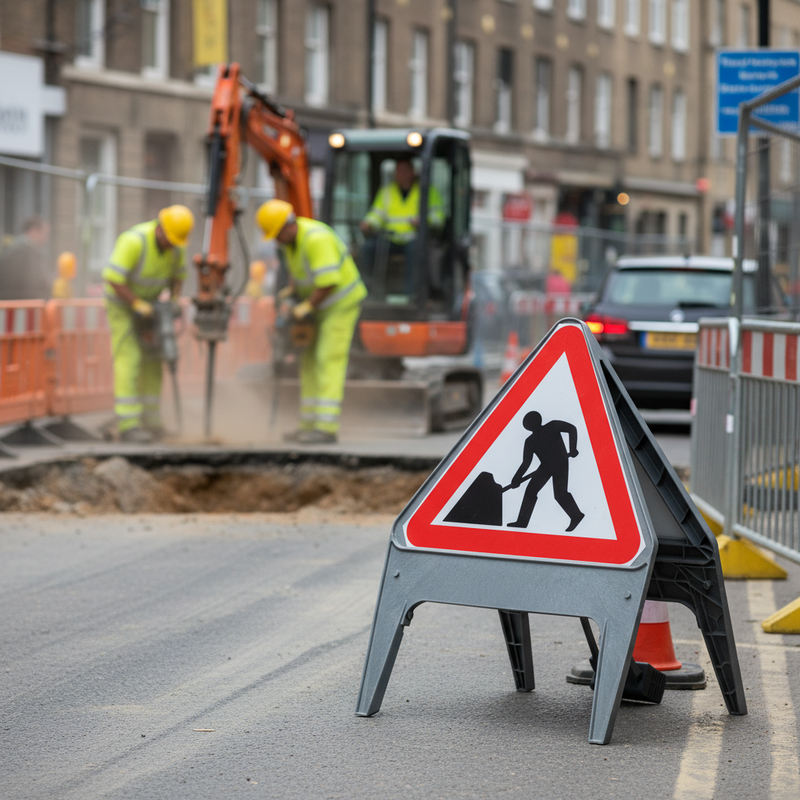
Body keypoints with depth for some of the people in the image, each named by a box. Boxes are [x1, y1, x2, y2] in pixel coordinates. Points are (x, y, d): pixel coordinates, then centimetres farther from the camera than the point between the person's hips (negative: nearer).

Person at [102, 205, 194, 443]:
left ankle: (150, 421, 11)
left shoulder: (177, 245, -12)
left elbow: (177, 276, 3)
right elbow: (113, 279, -32)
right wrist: (137, 305, -31)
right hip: (121, 302, -7)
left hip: (146, 301, 7)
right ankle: (128, 425, -18)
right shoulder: (134, 241, -33)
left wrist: (174, 303, -13)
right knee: (128, 359, -15)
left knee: (152, 360, 4)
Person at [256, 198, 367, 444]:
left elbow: (328, 281, -33)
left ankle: (326, 428, -17)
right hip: (323, 304, 10)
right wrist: (291, 290, 5)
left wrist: (307, 306, -22)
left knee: (329, 362, -14)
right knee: (310, 362, 9)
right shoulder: (290, 237, 3)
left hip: (342, 302, -10)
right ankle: (309, 425, 12)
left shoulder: (316, 239, -28)